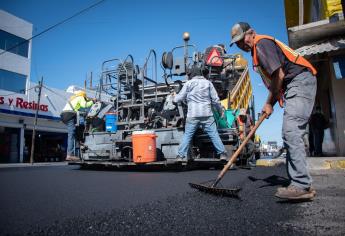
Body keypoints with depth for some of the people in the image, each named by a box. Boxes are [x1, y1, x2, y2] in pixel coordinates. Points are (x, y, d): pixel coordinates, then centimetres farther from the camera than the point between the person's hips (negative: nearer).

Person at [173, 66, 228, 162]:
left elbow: (179, 98, 9)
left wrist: (175, 96, 32)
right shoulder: (208, 83, 10)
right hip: (207, 114, 1)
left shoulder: (188, 83, 6)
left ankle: (181, 155, 6)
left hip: (193, 115, -1)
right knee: (214, 134, 6)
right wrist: (220, 110, 22)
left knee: (187, 135, 6)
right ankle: (222, 154, 7)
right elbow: (215, 100, 9)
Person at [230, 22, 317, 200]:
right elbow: (274, 81, 20)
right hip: (294, 86, 10)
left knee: (291, 131, -21)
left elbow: (279, 75, -16)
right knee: (290, 134, 6)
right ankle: (302, 185, 9)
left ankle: (301, 186, -23)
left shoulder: (262, 43, -8)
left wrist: (270, 103, -6)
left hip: (300, 81, -10)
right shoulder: (256, 50, 22)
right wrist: (270, 103, 7)